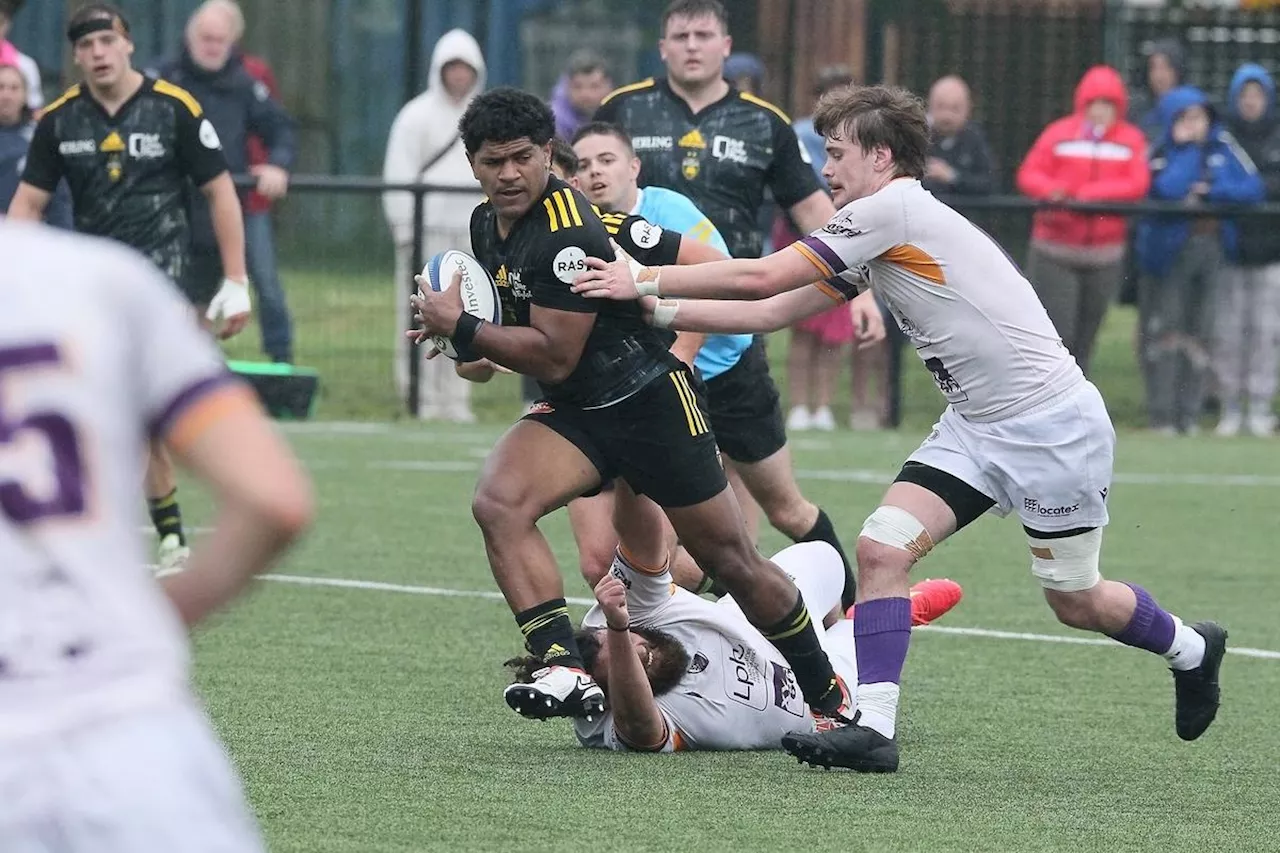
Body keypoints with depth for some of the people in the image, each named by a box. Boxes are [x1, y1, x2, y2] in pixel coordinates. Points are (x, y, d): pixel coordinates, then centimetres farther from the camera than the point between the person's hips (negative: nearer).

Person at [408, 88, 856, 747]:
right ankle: (563, 668, -28)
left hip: (649, 403, -7)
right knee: (498, 503, -23)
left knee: (731, 562, 4)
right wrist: (482, 353, 3)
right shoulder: (486, 224, 4)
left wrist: (459, 329, -17)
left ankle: (828, 697, 23)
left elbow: (555, 356, -23)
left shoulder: (570, 231, -23)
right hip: (574, 412, 7)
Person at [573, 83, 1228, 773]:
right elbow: (770, 312, 11)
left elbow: (759, 278, -18)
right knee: (881, 547, -10)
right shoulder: (872, 244, 9)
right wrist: (657, 308, 4)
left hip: (1052, 423, -9)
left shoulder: (893, 207, -19)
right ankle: (873, 728, -10)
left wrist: (643, 280, -12)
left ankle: (1189, 648, 35)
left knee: (1077, 603, 6)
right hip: (975, 425, 9)